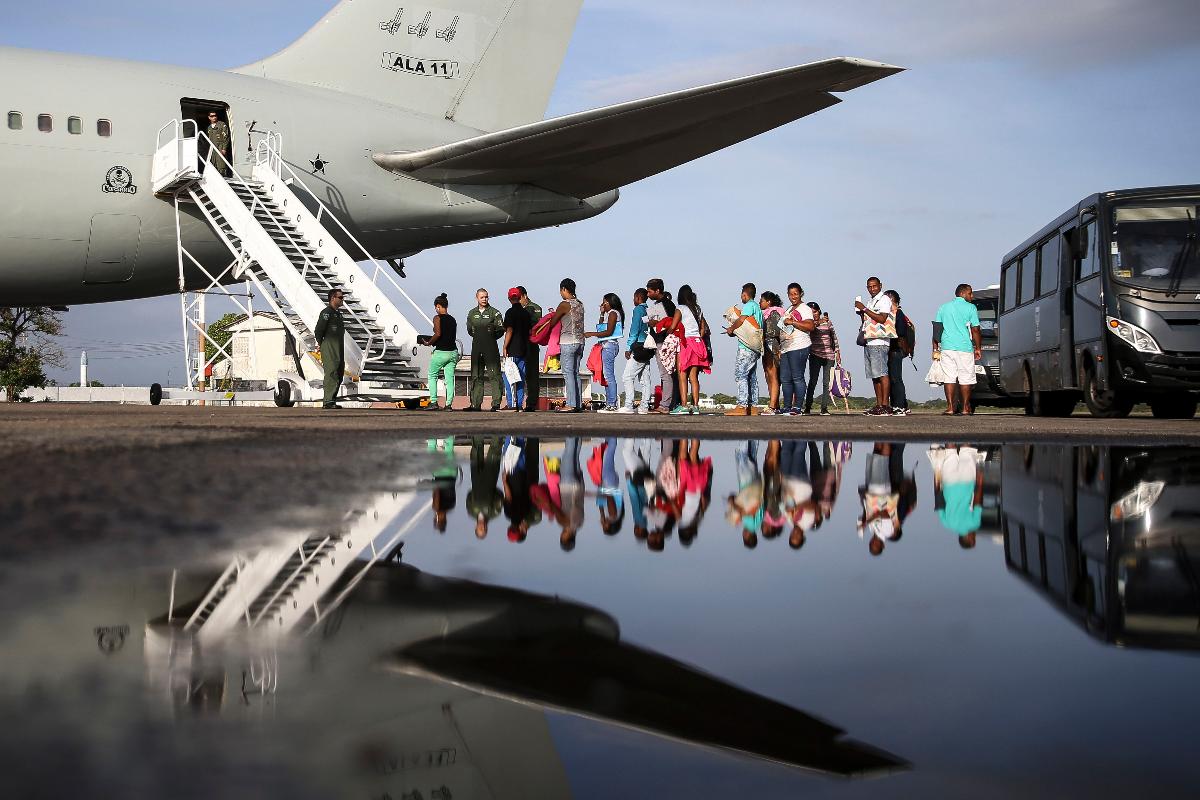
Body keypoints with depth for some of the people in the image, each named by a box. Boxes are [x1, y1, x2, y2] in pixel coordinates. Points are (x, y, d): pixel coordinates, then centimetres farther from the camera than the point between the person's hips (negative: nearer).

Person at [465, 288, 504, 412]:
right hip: (476, 347, 5)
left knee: (494, 376, -8)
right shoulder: (472, 313, 12)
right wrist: (478, 337, 12)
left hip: (491, 347, -5)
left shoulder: (494, 313, -1)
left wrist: (491, 338, 2)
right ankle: (475, 404, 11)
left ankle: (496, 403, -9)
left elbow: (501, 330, -2)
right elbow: (469, 330, 21)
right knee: (476, 376, 7)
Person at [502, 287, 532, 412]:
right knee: (520, 379, 9)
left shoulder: (511, 312, -9)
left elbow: (509, 331, -15)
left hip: (513, 350, -7)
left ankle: (512, 405, -12)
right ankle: (520, 405, 8)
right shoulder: (526, 313, 11)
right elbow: (530, 331, 15)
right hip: (524, 350, 7)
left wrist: (505, 347, -11)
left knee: (509, 378, -5)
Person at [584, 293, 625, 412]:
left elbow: (609, 332, -17)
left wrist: (592, 334, -16)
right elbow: (601, 329, 17)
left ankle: (611, 404, -11)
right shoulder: (609, 314, 20)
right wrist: (602, 314, 16)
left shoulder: (613, 313, -9)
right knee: (607, 375, 10)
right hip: (606, 346, 10)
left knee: (609, 375, -10)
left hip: (609, 345, -10)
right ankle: (610, 403, 12)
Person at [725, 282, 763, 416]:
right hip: (755, 347, 10)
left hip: (747, 347, -10)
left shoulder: (749, 305, -7)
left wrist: (731, 329, -1)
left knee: (740, 374, -13)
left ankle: (742, 407, -20)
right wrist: (734, 331, 14)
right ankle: (752, 407, 10)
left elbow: (741, 320, -18)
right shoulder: (757, 307, 22)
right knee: (751, 376, 10)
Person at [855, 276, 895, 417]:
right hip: (868, 341, 9)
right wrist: (861, 312, 9)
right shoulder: (870, 302, 23)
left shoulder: (884, 300, -4)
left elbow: (882, 319, -16)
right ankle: (878, 405, 8)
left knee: (882, 373, -13)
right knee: (874, 375, 7)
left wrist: (864, 309, -13)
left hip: (879, 342, -9)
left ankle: (885, 406, -16)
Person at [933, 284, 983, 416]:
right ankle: (965, 407, 3)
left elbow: (936, 330, 12)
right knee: (965, 378, 3)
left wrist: (935, 349, 14)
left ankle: (950, 407, -3)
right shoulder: (970, 308, 0)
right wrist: (978, 348, 6)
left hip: (947, 347, 3)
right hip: (964, 348, -3)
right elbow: (975, 330, -3)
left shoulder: (944, 308, 14)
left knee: (949, 378, 2)